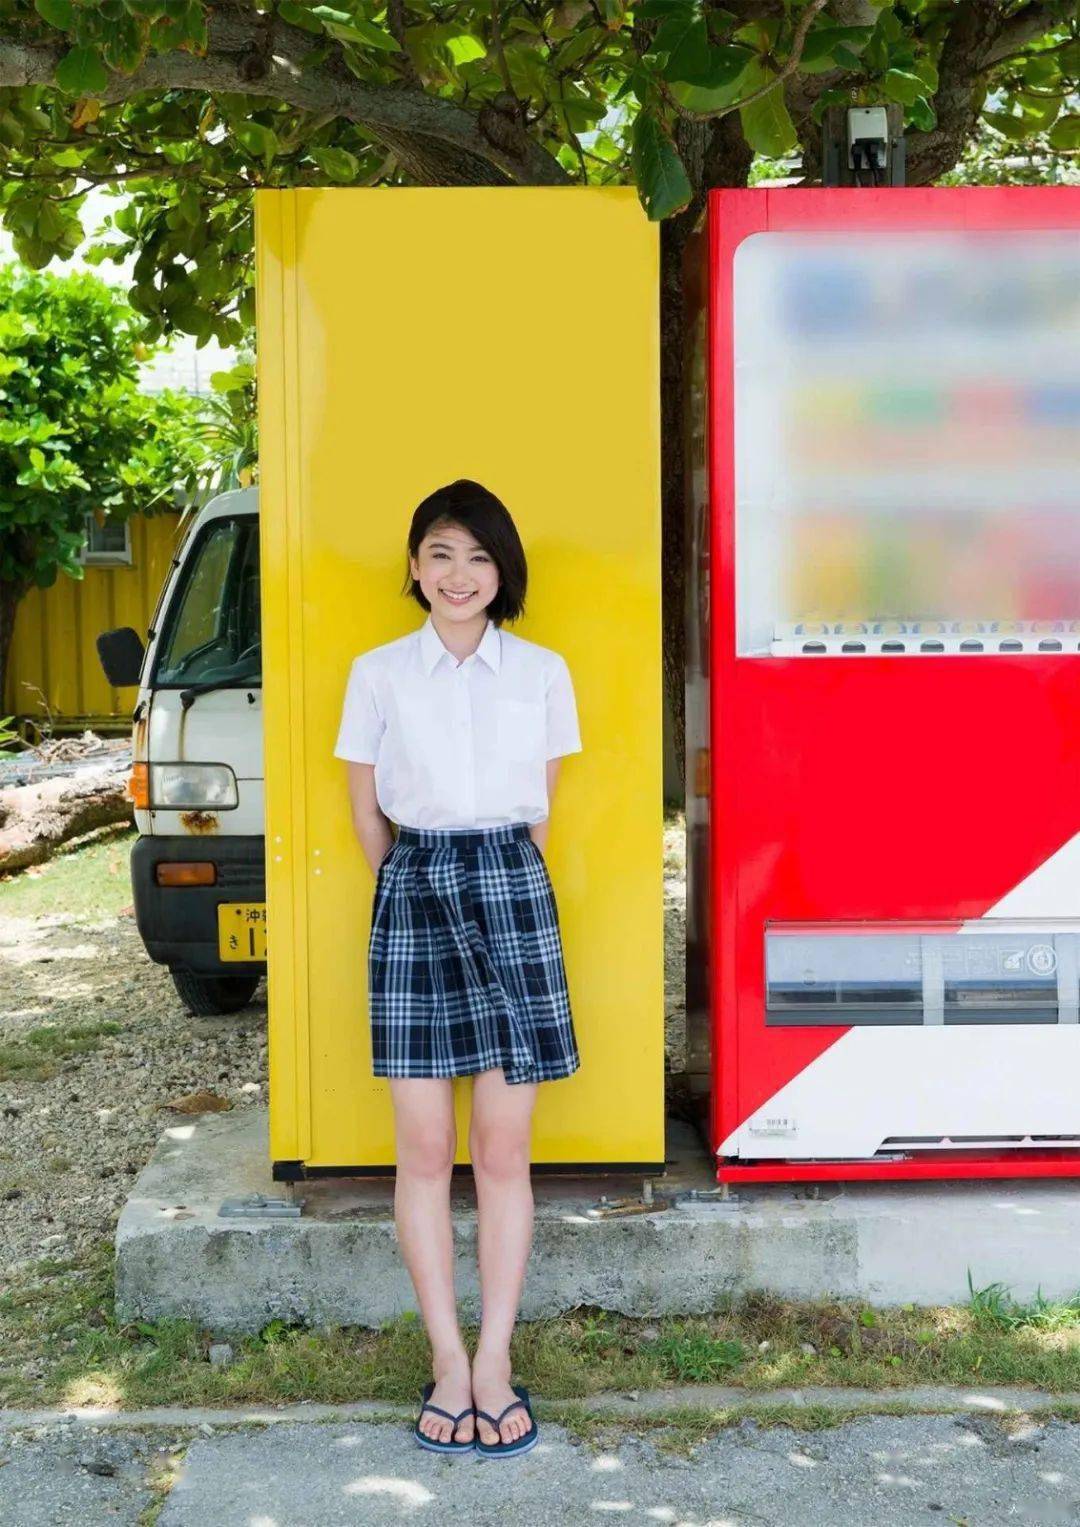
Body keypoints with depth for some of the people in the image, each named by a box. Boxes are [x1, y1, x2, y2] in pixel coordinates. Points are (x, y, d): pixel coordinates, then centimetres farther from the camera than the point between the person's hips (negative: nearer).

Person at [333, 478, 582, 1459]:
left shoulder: (543, 672, 5)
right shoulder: (378, 673, 4)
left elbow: (542, 804, 12)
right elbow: (366, 809, 9)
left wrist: (496, 878, 11)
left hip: (513, 891, 0)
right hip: (412, 895, 0)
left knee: (503, 1147, 3)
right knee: (426, 1149, 2)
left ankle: (495, 1360, 13)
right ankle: (448, 1361, 14)